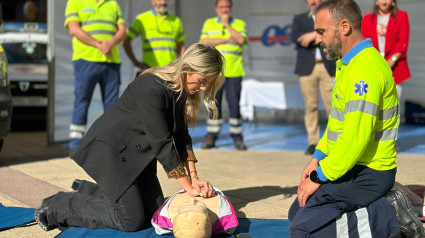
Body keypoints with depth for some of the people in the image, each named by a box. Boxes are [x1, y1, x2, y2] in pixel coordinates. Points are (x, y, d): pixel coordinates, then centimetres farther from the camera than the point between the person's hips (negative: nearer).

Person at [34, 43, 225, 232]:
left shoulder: (179, 91, -2)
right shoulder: (151, 88, -30)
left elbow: (181, 137, 0)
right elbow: (161, 143, -28)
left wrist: (193, 178, -10)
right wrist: (188, 187, -23)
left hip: (135, 153, 10)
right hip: (110, 148, -9)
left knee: (153, 213, 11)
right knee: (131, 220, -11)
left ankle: (87, 190, 27)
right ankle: (56, 206, 2)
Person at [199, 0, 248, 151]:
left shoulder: (239, 24, 10)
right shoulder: (209, 23, 13)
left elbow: (241, 39, -9)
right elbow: (204, 42, -2)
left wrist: (227, 25, -4)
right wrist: (226, 39, -6)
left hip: (233, 72, -1)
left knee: (234, 104, -3)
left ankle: (237, 138, 3)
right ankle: (211, 137, 7)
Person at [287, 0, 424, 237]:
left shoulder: (364, 68, -22)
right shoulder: (348, 64, 12)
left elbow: (356, 137, -27)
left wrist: (320, 177, -18)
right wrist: (318, 158, 13)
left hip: (366, 175, -10)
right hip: (355, 168, 11)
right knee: (296, 213, 14)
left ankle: (389, 219, -7)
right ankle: (383, 207, 7)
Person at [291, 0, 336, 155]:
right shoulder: (299, 19, 16)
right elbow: (295, 37, -3)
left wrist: (315, 35, -12)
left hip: (327, 67, -1)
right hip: (307, 68, 1)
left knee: (331, 105, -5)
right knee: (310, 106, 0)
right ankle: (313, 142, 6)